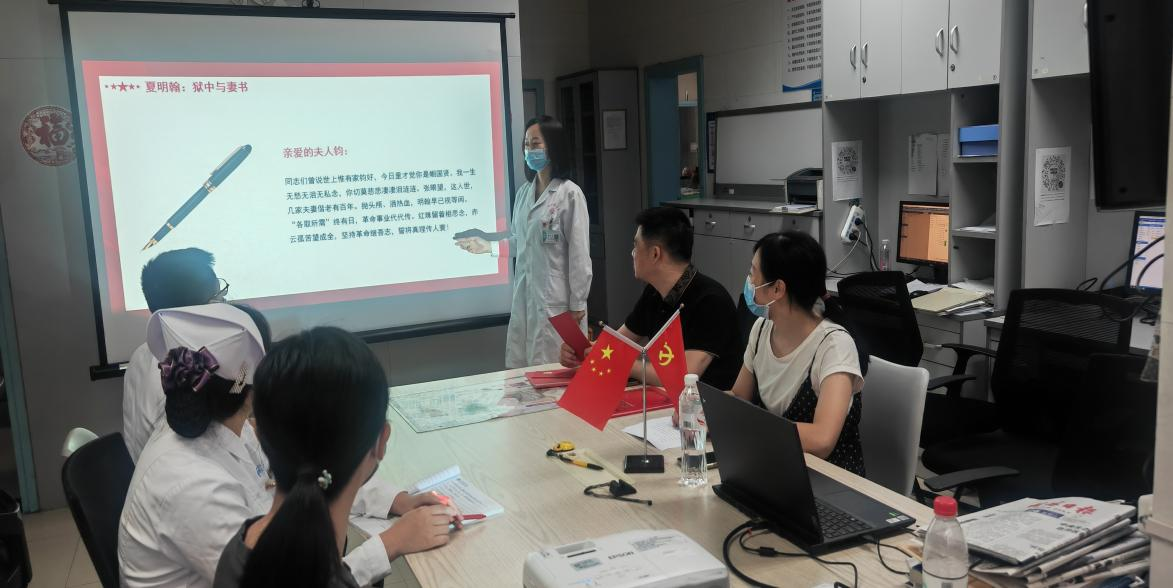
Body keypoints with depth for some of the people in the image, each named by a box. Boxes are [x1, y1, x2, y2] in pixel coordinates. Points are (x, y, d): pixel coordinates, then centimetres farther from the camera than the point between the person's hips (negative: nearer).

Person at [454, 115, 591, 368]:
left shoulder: (569, 193, -9)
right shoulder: (524, 192, 11)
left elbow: (579, 253, -9)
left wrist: (578, 304, -10)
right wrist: (488, 245, 4)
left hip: (557, 298, -6)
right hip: (525, 295, 6)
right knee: (522, 369, 7)